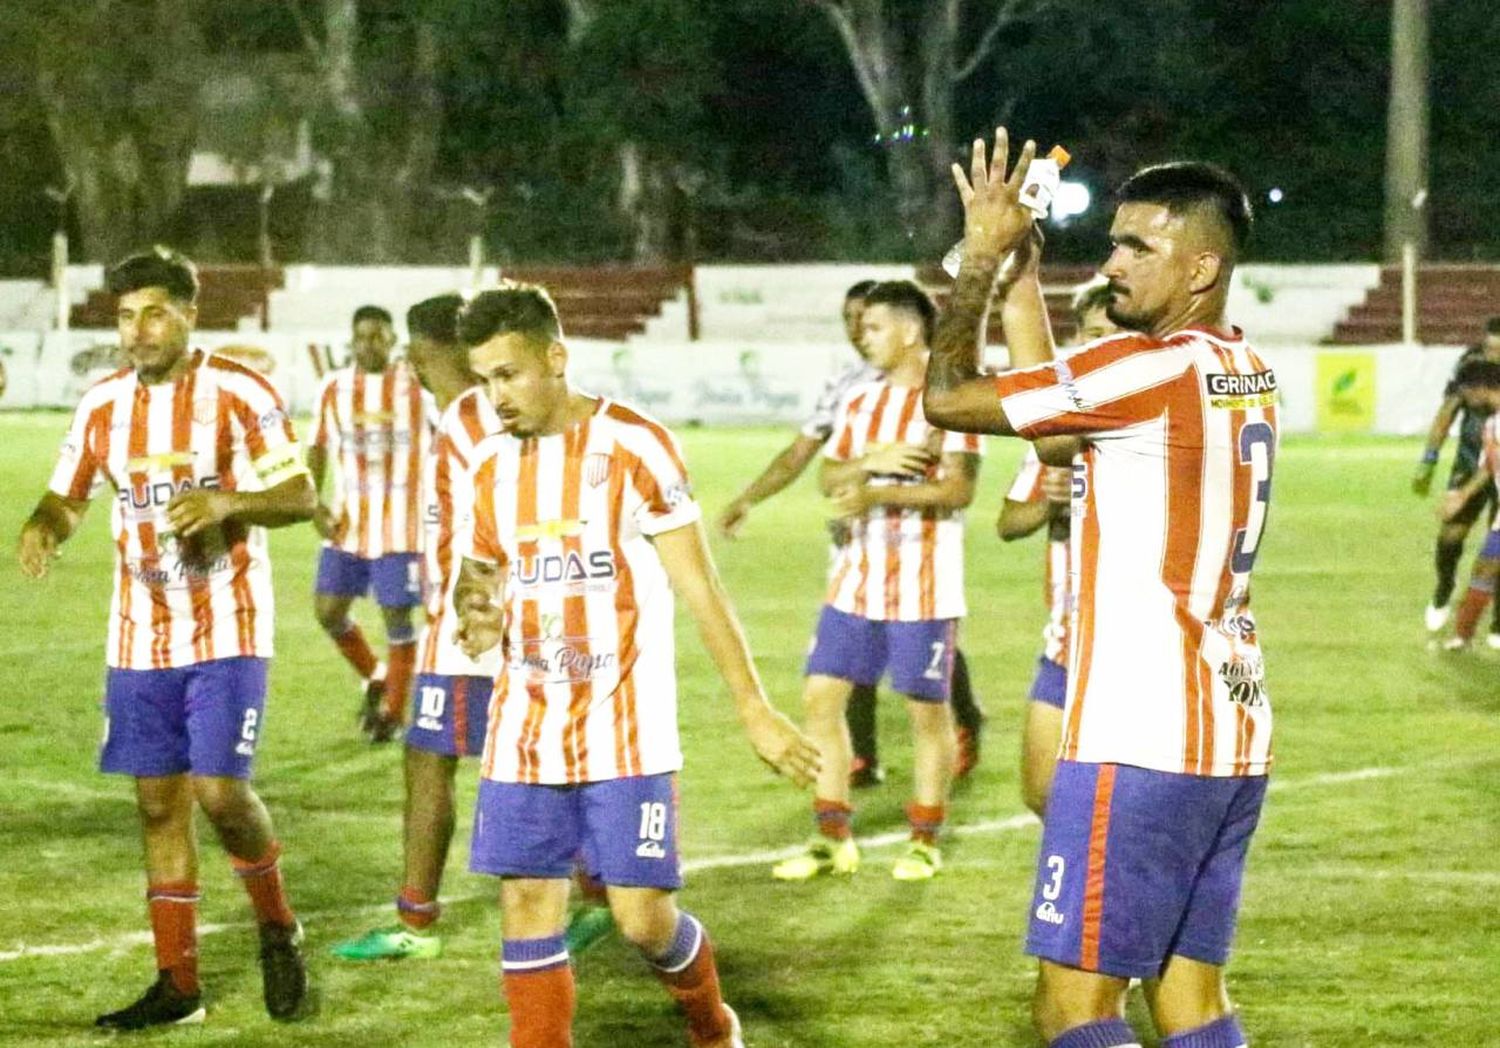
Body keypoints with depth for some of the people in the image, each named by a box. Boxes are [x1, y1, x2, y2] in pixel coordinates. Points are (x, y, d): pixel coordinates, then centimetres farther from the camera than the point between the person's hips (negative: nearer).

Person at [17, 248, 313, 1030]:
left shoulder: (239, 394, -9)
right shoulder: (104, 404, 6)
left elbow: (300, 497, -11)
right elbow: (68, 496, 14)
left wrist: (226, 500, -29)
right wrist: (43, 527, -10)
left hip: (227, 632, -5)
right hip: (139, 637, 5)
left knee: (220, 790, -13)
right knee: (158, 803, 5)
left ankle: (277, 930, 13)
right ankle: (177, 983, 11)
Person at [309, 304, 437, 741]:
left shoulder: (417, 386, -5)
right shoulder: (333, 389, 4)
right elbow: (317, 449, 12)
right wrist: (314, 504, -2)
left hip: (400, 524, -4)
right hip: (348, 522, 4)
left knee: (396, 616, -1)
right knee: (328, 610, 2)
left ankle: (394, 709, 13)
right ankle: (374, 677, 26)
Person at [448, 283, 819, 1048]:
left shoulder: (633, 447, -9)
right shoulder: (490, 463, 7)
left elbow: (698, 586, -7)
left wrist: (754, 709, -8)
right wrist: (479, 613, -8)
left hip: (624, 730, -5)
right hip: (523, 733, 5)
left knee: (643, 915, -5)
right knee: (526, 909, 0)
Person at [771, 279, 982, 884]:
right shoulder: (859, 403, 12)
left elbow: (959, 488, -16)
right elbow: (829, 477, 7)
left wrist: (878, 493, -22)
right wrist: (874, 459, -13)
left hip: (924, 584, -6)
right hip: (858, 579, 6)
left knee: (927, 709, 1)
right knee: (822, 695, 2)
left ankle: (926, 843, 14)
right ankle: (833, 840, 9)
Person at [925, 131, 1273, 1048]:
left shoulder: (1157, 367, -15)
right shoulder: (1247, 373, 12)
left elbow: (949, 398, -12)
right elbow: (1052, 403, 21)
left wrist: (982, 257, -1)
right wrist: (1019, 269, 21)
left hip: (1143, 740, -9)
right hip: (1232, 739, 9)